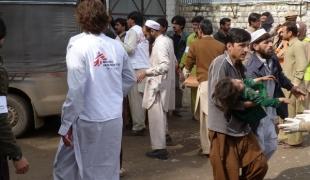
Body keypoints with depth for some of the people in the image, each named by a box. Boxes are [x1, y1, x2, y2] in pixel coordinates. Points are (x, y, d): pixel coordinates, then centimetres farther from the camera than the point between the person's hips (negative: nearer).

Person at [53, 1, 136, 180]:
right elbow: (130, 79, 13)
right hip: (114, 119, 5)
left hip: (88, 121, -5)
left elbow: (76, 90, -17)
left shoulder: (78, 46, -14)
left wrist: (66, 125, -10)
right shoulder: (117, 46, 2)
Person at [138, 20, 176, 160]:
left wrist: (146, 72, -28)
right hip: (162, 84, 10)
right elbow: (173, 61, 21)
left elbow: (165, 66, -30)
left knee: (156, 117, -5)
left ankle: (159, 149, -1)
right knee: (160, 116, 18)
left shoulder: (159, 44, -19)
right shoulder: (167, 40, 11)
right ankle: (161, 143, 29)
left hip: (158, 85, -10)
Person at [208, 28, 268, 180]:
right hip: (224, 130, -8)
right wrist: (244, 104, -15)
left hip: (241, 127, 8)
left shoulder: (239, 65, 10)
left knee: (260, 164, 8)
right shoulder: (220, 63, -17)